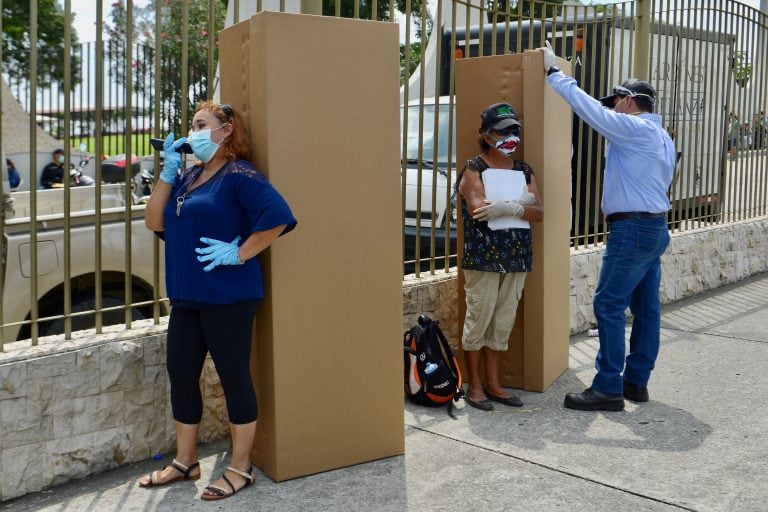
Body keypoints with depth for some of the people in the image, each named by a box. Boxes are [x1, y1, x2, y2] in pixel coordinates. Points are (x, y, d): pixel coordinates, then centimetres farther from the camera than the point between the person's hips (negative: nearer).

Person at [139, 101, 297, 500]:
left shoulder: (238, 175, -11)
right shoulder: (188, 176, 15)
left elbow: (278, 216, -24)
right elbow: (154, 223, 9)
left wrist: (239, 254, -19)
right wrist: (167, 172, 1)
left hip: (227, 297, -8)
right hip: (186, 297, 9)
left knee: (234, 378, 1)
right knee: (181, 376, 13)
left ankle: (240, 468, 15)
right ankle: (184, 462, 29)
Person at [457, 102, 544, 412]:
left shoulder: (523, 170, 13)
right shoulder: (474, 168, -3)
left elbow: (539, 212, 2)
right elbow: (477, 207, -19)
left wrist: (509, 208, -17)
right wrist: (520, 201, -14)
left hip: (516, 258, 5)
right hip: (482, 257, -5)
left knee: (503, 323, 9)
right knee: (478, 320, 0)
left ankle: (493, 384, 20)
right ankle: (475, 386, 13)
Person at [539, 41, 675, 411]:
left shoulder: (635, 129, -12)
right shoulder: (661, 138, 18)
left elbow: (590, 109, -15)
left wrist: (553, 72, -8)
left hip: (633, 230, -10)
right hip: (655, 227, 10)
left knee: (609, 306, -9)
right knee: (646, 308, 10)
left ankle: (608, 388, -7)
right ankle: (636, 381, 16)